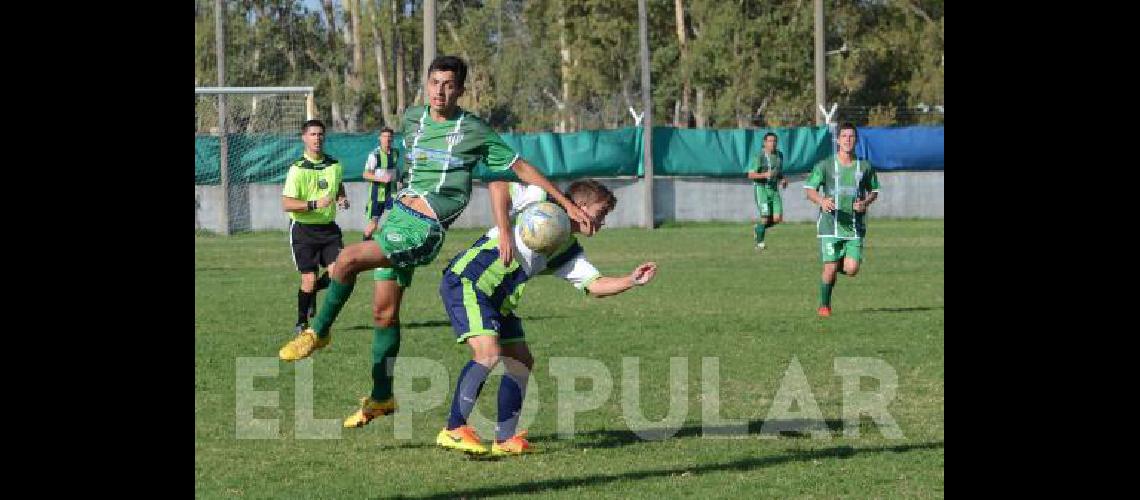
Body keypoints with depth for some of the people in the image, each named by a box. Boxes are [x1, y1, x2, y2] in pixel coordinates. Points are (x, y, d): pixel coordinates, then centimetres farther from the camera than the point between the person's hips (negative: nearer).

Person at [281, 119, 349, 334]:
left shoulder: (334, 165, 5)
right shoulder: (298, 169, -11)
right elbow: (286, 204, -16)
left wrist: (342, 198, 5)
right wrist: (315, 204, -27)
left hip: (328, 228, 4)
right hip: (304, 229, -4)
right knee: (309, 279, -6)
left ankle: (312, 291, 22)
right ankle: (301, 322, 15)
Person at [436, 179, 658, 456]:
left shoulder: (569, 252, 13)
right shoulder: (542, 201, -6)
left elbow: (596, 286, 5)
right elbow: (499, 187, -12)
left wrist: (632, 280, -11)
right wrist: (505, 231, -22)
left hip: (497, 300, 10)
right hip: (465, 281, -10)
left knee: (521, 362, 8)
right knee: (488, 352, -23)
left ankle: (504, 439, 15)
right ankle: (453, 430, -17)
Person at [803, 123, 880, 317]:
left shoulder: (865, 166, 6)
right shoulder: (825, 165, 0)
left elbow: (874, 191, 17)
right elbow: (810, 190, 2)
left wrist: (865, 202, -5)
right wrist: (822, 201, -20)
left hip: (855, 226, 2)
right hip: (830, 225, -2)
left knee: (852, 270, -8)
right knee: (830, 268, -7)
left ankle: (841, 264, 29)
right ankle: (824, 306, 14)